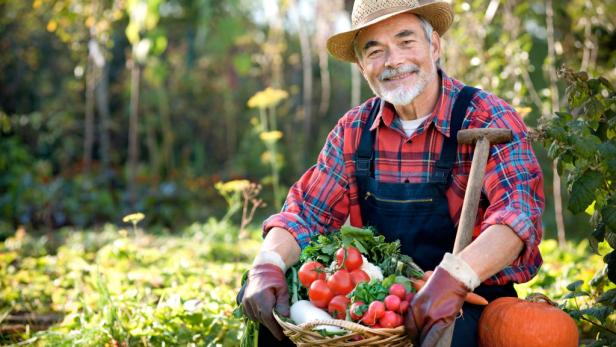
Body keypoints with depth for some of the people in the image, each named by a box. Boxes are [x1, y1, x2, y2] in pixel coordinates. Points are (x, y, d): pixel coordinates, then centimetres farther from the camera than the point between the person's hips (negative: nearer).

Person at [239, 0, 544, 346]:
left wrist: (453, 279, -44)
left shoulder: (488, 120, -11)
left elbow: (520, 210, -26)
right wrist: (267, 266, -21)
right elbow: (306, 212, 2)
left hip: (472, 301, -4)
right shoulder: (354, 131, 5)